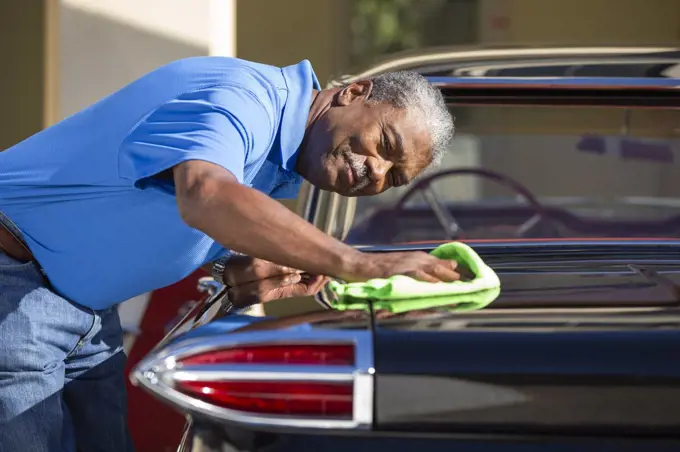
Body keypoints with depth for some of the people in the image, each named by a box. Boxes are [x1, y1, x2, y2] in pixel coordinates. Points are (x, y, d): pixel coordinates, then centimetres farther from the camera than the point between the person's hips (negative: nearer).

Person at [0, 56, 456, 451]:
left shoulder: (279, 177, 8)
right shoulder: (246, 94, -23)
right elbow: (205, 199, -43)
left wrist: (239, 270, -2)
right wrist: (359, 265, -39)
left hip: (89, 310, 10)